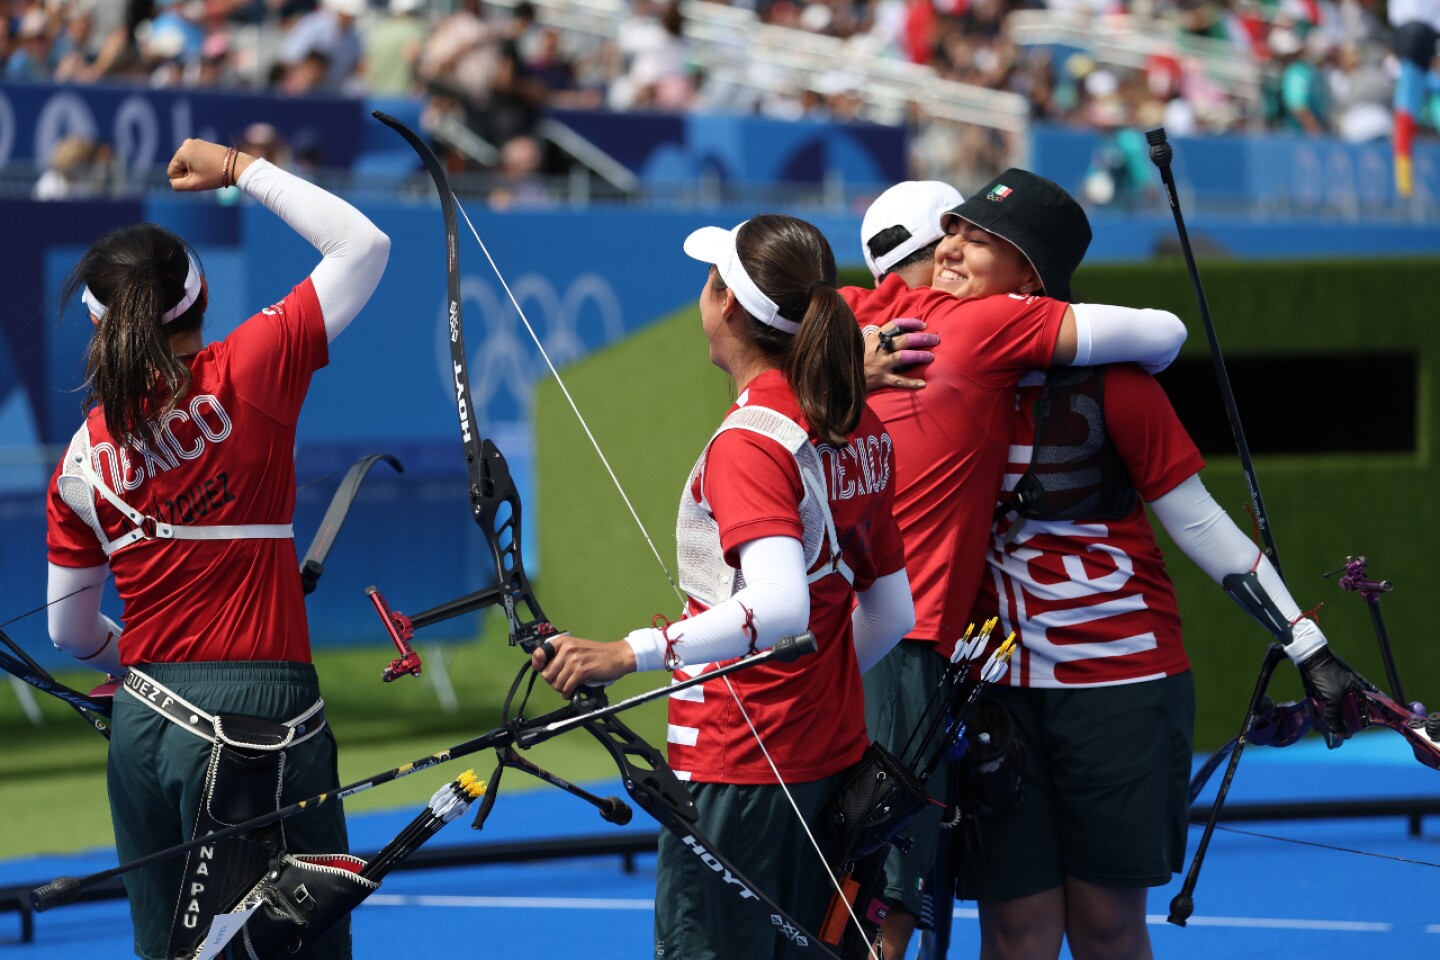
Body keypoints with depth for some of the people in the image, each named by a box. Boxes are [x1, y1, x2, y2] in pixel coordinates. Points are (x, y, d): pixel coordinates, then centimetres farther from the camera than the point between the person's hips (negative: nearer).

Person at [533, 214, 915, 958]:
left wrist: (630, 654, -36)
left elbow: (779, 606, -33)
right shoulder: (860, 429, 8)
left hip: (735, 766, -9)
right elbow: (892, 611, 15)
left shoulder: (749, 442, -18)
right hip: (830, 751, 9)